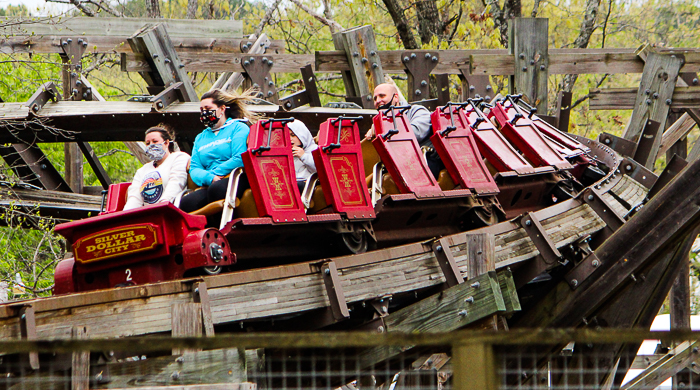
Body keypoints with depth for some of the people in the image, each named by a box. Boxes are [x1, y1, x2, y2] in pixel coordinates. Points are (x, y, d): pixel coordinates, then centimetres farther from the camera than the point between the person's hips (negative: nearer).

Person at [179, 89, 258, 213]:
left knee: (216, 189, -40)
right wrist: (209, 178, -8)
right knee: (186, 203, -29)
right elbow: (194, 168, 15)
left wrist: (214, 174, -6)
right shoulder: (200, 138, 29)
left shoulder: (239, 127, 11)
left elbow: (240, 159, -5)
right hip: (208, 185, 4)